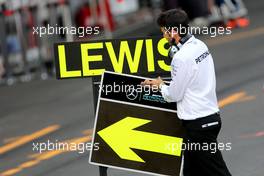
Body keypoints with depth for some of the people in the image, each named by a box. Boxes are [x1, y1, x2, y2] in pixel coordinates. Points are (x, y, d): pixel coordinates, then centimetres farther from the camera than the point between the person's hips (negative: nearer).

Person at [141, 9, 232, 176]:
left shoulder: (182, 57, -20)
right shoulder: (200, 45, 7)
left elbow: (173, 95, -12)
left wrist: (160, 85, 7)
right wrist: (165, 83, 17)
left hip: (199, 124, -9)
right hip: (211, 116, 9)